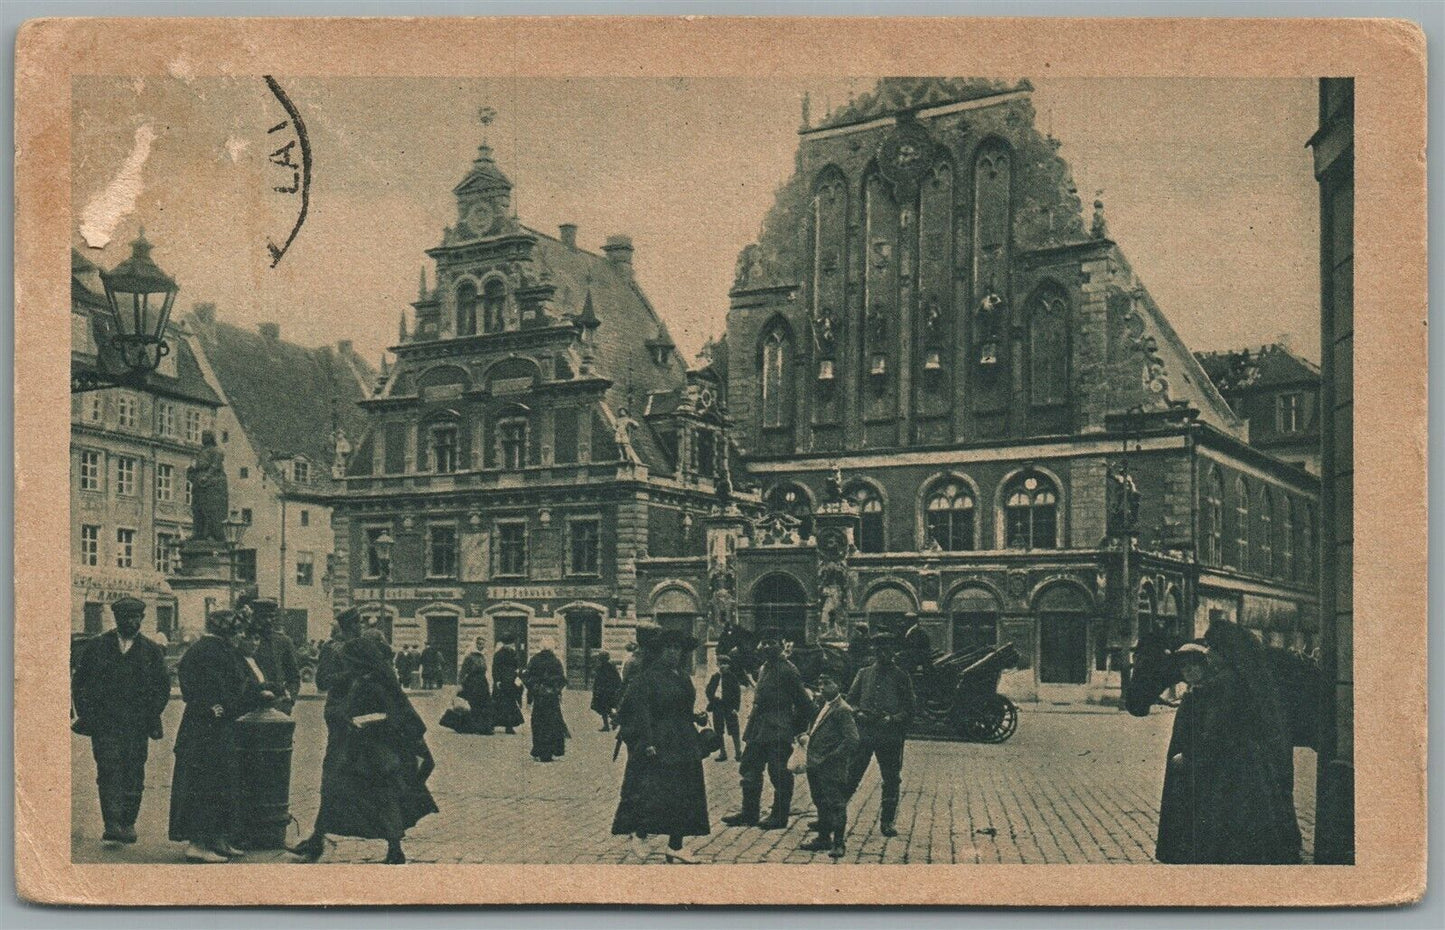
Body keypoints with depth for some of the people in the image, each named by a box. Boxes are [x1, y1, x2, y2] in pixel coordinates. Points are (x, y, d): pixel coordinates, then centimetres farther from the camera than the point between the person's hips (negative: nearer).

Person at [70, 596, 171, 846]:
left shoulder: (152, 651, 10)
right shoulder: (96, 647, 8)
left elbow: (163, 685, 12)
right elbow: (79, 681, 10)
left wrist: (151, 715, 1)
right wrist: (86, 713, 0)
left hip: (137, 724, 1)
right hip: (104, 722, -1)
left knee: (134, 775, 1)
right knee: (109, 772, -12)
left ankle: (128, 823, 11)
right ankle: (112, 824, -16)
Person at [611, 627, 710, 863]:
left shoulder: (682, 678, 14)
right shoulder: (648, 676, -8)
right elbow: (641, 710, -14)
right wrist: (647, 742, -21)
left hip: (683, 744, 8)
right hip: (657, 743, -7)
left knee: (683, 795, 5)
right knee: (654, 790, -11)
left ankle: (676, 846, 10)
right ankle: (639, 834, 11)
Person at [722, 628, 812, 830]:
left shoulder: (788, 670, -12)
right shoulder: (763, 669, 14)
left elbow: (805, 703, -10)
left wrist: (796, 728, -5)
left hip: (778, 731, -9)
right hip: (759, 728, 9)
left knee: (779, 774, -1)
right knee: (749, 770, 11)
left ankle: (779, 816, 9)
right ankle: (749, 813, 20)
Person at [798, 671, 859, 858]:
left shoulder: (842, 710, -14)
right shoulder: (823, 707, 15)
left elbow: (852, 740, -19)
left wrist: (830, 758, -17)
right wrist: (808, 737, 9)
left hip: (832, 768, -9)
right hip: (816, 766, 9)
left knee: (836, 804, -1)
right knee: (821, 803, 18)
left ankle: (838, 844, 6)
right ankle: (823, 838, 29)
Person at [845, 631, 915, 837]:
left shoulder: (900, 677, 5)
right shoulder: (863, 674, 12)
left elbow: (909, 710, 3)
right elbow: (850, 699, 13)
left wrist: (893, 719, -13)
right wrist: (858, 713, -6)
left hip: (890, 737, -1)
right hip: (863, 733, 1)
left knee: (891, 781, 4)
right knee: (849, 776, -1)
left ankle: (887, 822, 14)